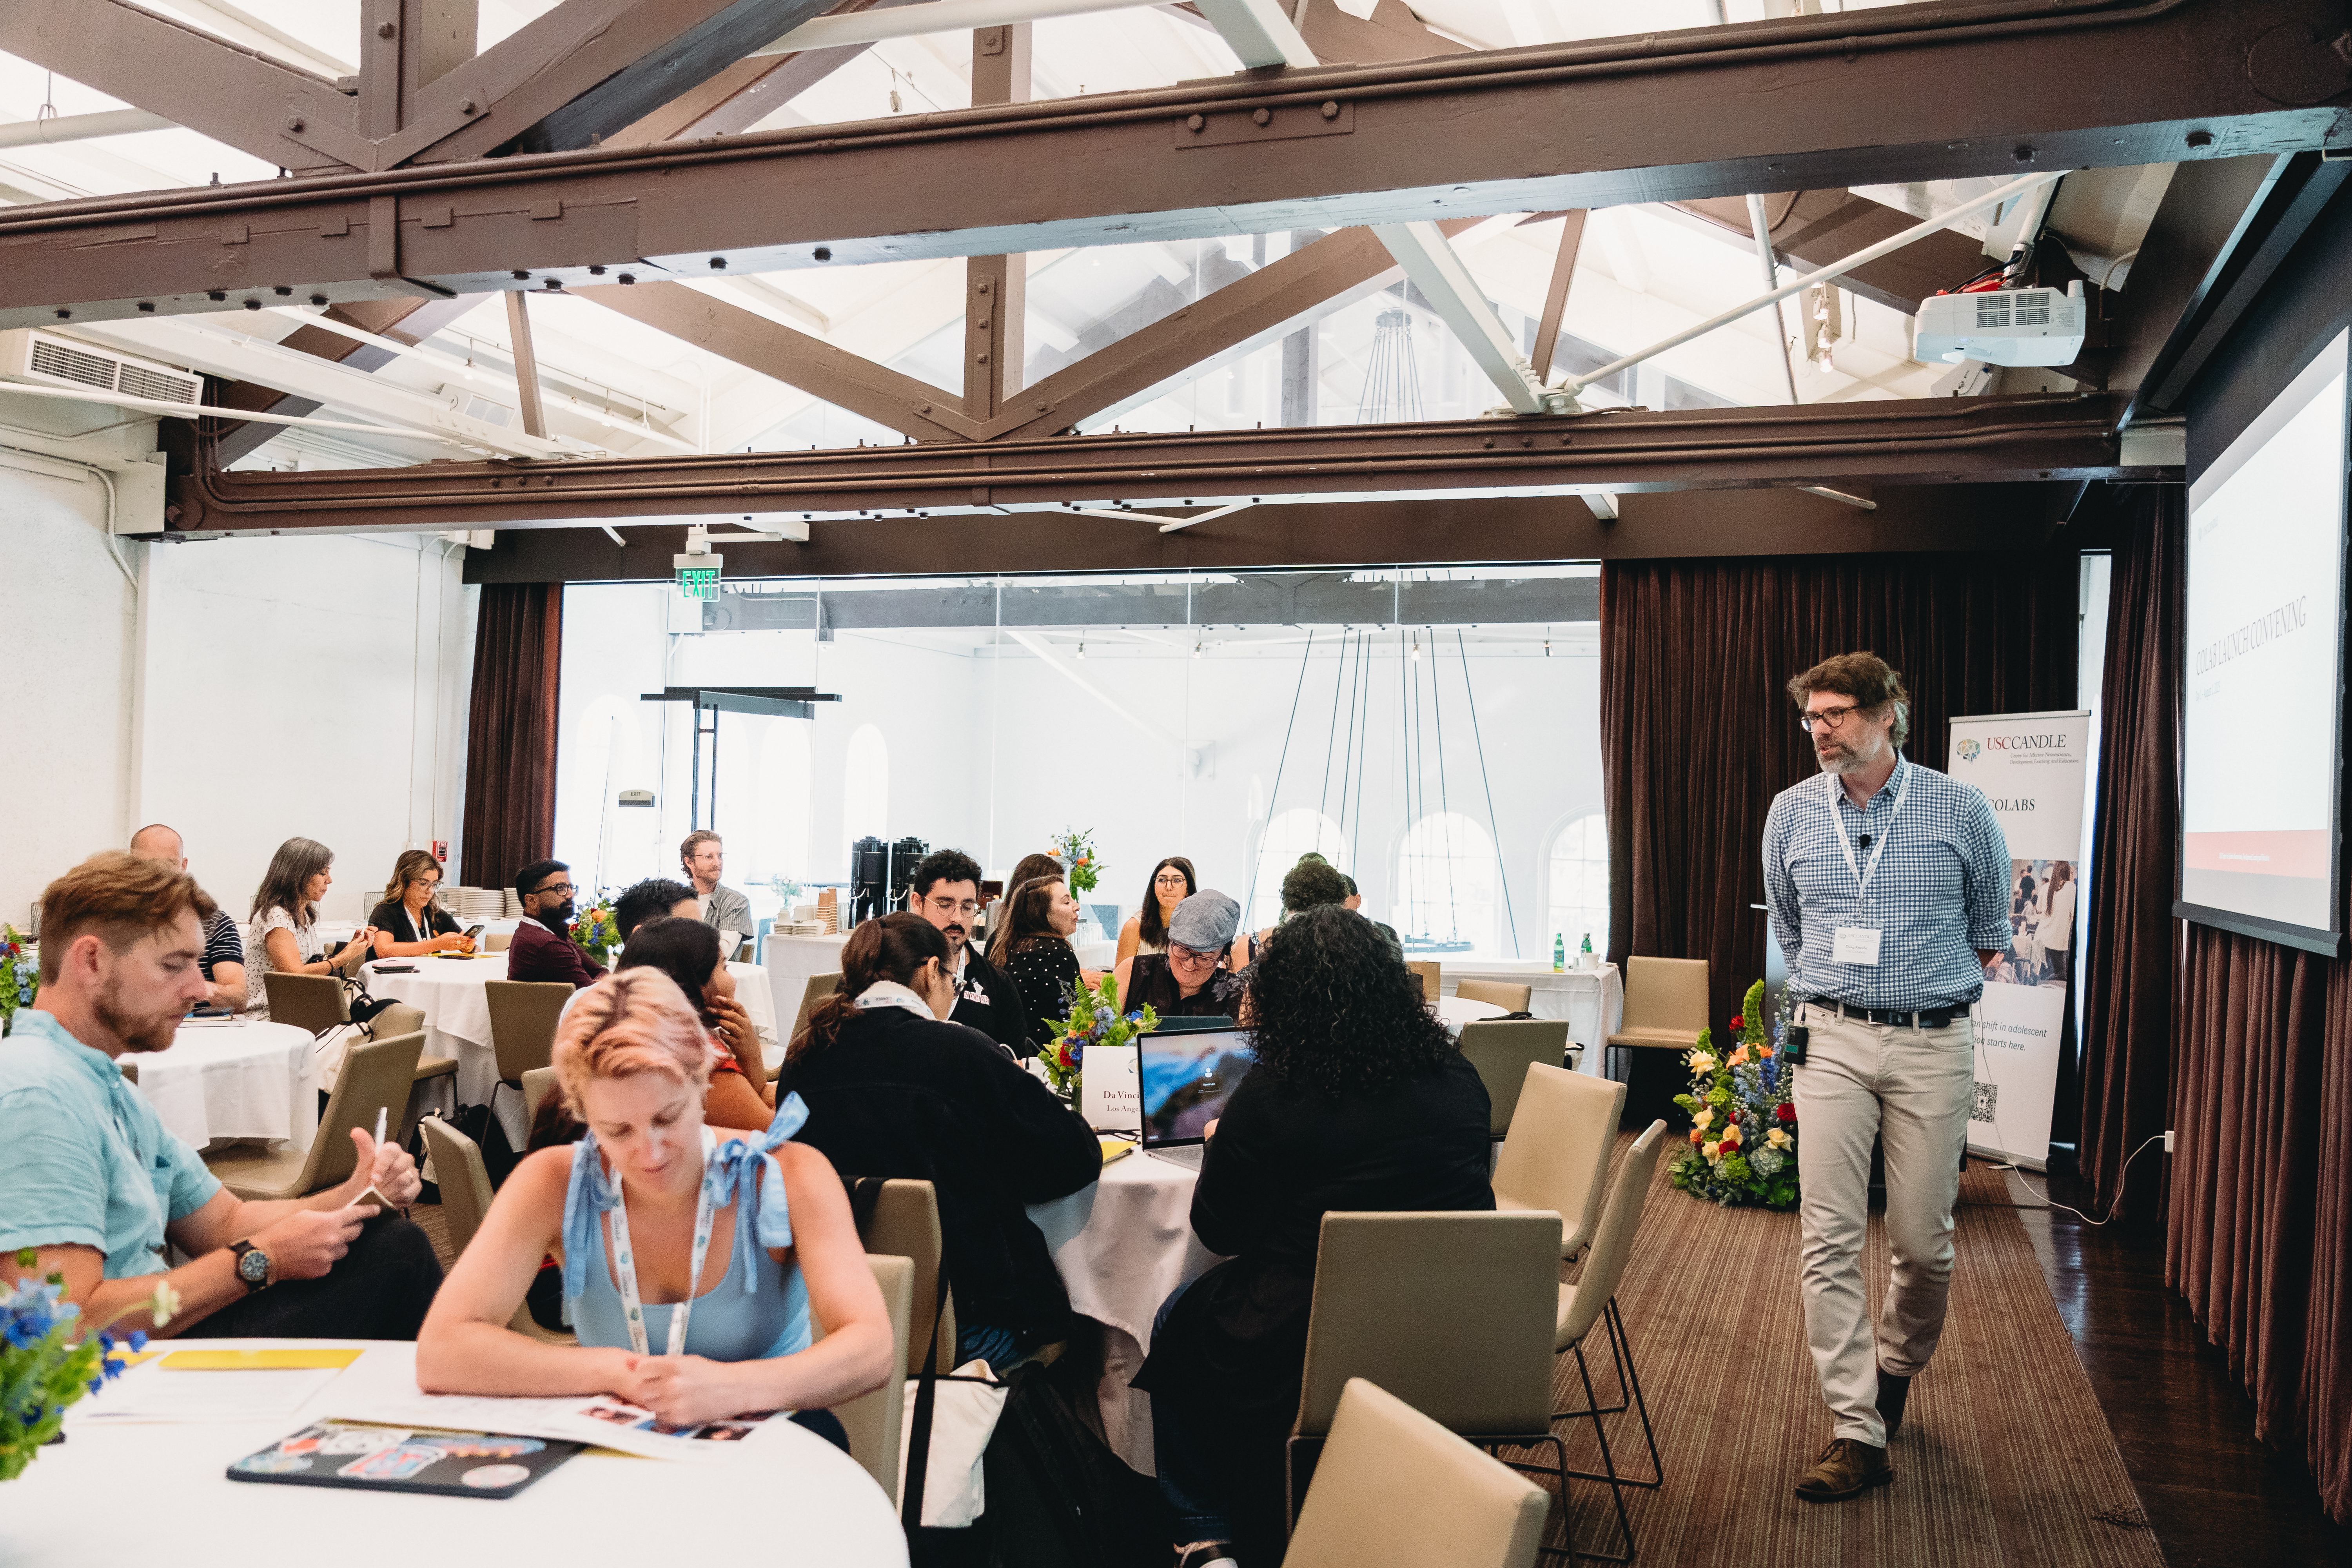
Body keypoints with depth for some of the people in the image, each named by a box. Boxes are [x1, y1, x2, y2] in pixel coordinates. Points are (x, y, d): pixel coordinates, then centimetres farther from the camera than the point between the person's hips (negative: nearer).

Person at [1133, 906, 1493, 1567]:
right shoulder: (1458, 1078, -3)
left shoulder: (1269, 1096, -18)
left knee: (1177, 1324, 26)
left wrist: (1223, 1146, 11)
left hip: (1305, 1350, -5)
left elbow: (1217, 1231, -7)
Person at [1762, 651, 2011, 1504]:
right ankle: (1859, 1432, 1)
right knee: (1829, 1237, -6)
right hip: (1831, 1042, 1)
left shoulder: (1961, 811, -2)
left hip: (1932, 1046, -1)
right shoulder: (1791, 813, 4)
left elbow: (1990, 931, 15)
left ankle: (1897, 1368, 35)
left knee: (1922, 1240, 5)